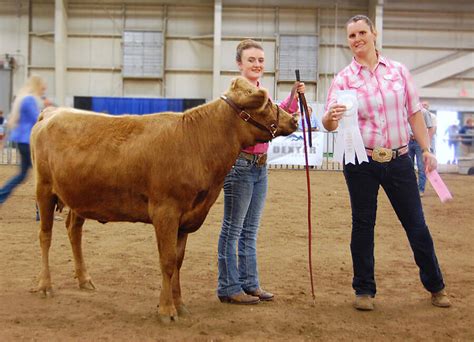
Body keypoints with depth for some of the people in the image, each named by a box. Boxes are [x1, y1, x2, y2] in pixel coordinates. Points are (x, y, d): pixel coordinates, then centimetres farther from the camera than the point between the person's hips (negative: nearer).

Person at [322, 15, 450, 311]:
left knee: (416, 223, 8)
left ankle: (435, 286, 24)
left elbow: (414, 113, 8)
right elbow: (329, 123, -11)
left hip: (399, 161, 1)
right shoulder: (344, 79, -2)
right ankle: (364, 290, 19)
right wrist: (331, 117, -34)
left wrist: (427, 149, 2)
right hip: (362, 162, -1)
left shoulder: (399, 70, 4)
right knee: (363, 225, 6)